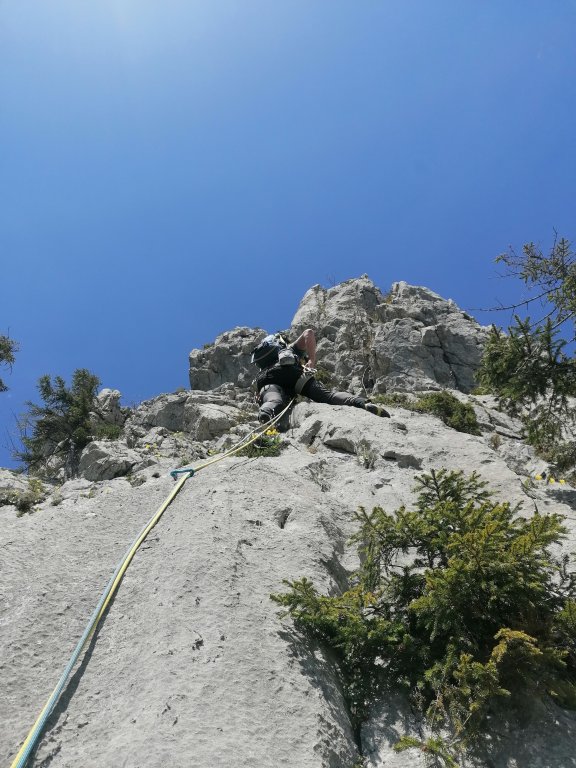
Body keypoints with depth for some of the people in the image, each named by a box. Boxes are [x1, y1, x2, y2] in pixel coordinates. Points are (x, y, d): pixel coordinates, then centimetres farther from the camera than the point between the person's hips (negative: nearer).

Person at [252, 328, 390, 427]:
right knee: (327, 395, -12)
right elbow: (309, 332, 22)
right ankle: (364, 404, -36)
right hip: (292, 371, -1)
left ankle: (266, 413, -68)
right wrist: (312, 360, 16)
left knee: (273, 402, -32)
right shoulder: (292, 348, 42)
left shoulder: (261, 372, 47)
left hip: (266, 380, 1)